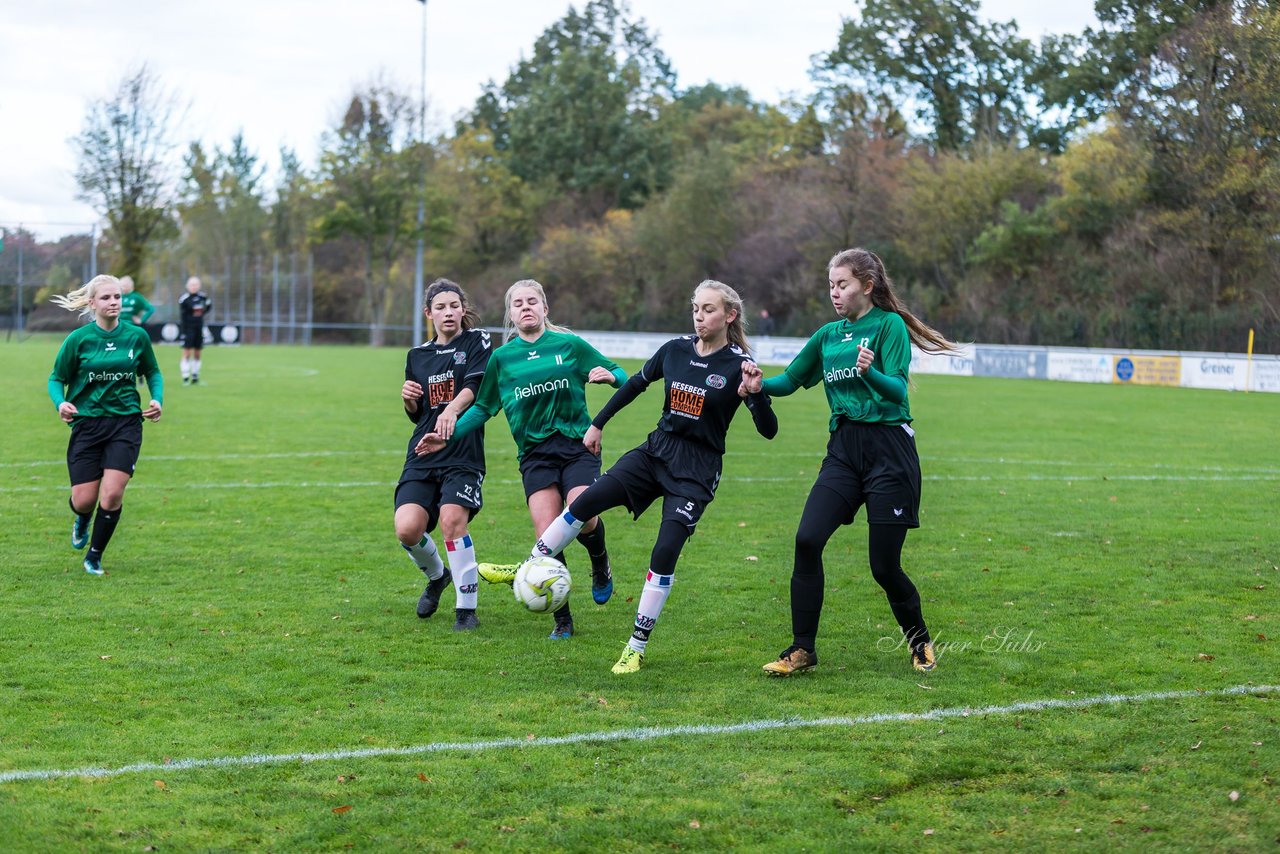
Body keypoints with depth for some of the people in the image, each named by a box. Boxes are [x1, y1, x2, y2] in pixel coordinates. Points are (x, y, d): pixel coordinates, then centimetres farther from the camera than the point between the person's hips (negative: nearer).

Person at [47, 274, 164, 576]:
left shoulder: (137, 336, 1)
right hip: (87, 424, 0)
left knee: (112, 495, -13)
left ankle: (94, 557, 10)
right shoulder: (78, 339, -4)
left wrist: (157, 399, -1)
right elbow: (56, 379, 4)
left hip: (126, 423, 0)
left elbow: (153, 372, 16)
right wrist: (60, 403, -16)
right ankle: (82, 520, 40)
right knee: (84, 501, -1)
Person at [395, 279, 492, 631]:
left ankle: (466, 608, -8)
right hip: (423, 455, 4)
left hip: (463, 452, -4)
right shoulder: (418, 355, 17)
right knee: (407, 529, -14)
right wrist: (408, 399, 1)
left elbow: (476, 384, -14)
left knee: (452, 520, -24)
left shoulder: (477, 341, 5)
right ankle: (436, 576, 20)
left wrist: (452, 409, -33)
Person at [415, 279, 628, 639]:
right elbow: (484, 407, 20)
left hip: (577, 444, -2)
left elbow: (620, 376, 11)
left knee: (582, 518, -25)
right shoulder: (501, 357, 11)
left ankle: (600, 563, 11)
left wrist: (609, 376, -12)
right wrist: (449, 435, 10)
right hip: (535, 453, 2)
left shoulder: (570, 344, 5)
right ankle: (562, 619, 0)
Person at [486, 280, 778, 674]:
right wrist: (598, 423, 22)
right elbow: (636, 383, 19)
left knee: (665, 553, -14)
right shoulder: (675, 349, 3)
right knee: (587, 501, -10)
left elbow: (768, 431, -12)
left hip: (697, 471, -4)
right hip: (657, 451, 4)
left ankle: (637, 648, -2)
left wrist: (756, 393, -30)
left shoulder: (738, 365, -10)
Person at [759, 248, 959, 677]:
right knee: (807, 540, -13)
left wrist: (870, 372, -37)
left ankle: (920, 641, 23)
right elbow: (790, 380, 17)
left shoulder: (889, 325, -5)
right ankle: (802, 649, -4)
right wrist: (757, 384, -4)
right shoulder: (828, 335, 14)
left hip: (889, 451, -5)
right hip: (843, 450, 5)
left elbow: (898, 390, -16)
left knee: (885, 565, -3)